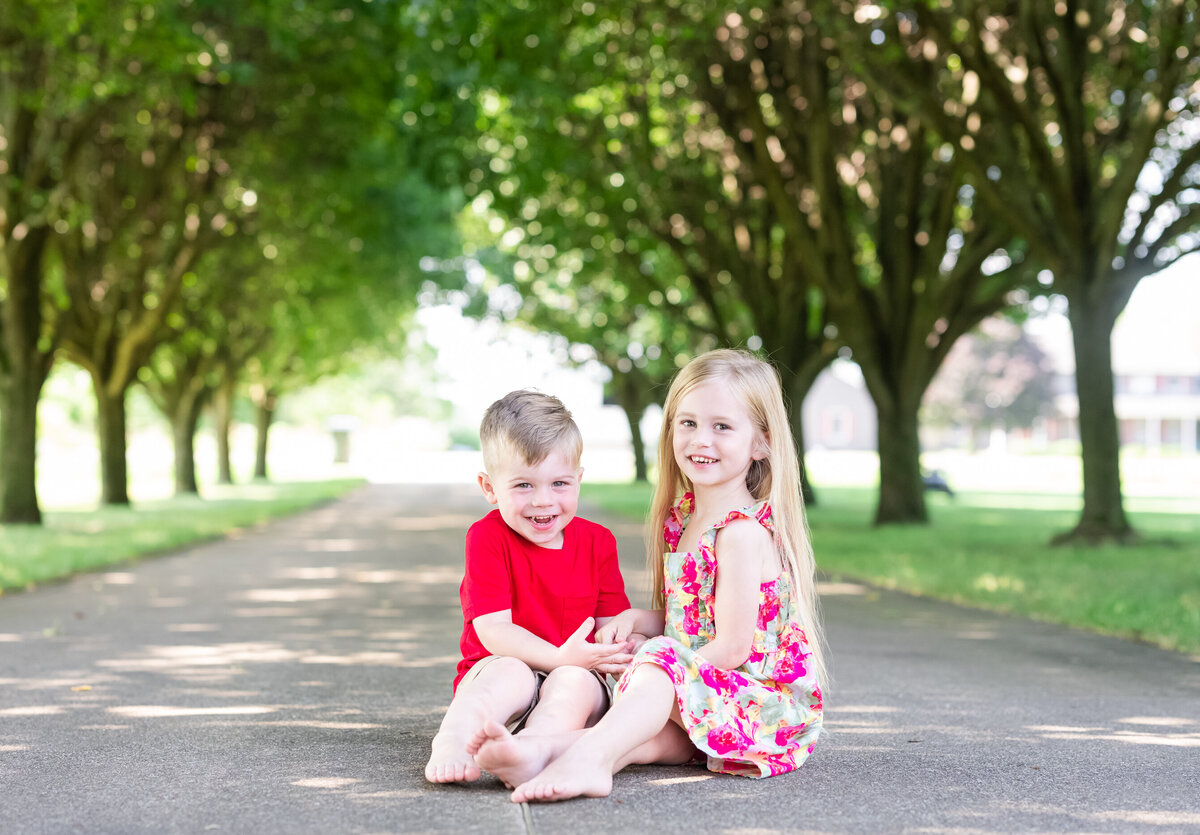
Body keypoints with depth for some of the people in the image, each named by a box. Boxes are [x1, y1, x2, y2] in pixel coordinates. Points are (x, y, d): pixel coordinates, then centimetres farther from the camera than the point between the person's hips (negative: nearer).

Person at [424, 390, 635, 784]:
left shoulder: (597, 541, 5)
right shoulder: (487, 537, -6)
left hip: (573, 675, 3)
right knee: (509, 671, -36)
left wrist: (617, 650, -25)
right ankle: (451, 745, -53)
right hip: (494, 674, -2)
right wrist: (559, 658, -28)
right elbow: (493, 628, -14)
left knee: (576, 682, -32)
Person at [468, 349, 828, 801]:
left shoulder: (743, 531, -16)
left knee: (662, 660, -31)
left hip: (772, 703, -8)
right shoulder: (681, 519, 13)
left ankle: (588, 754, -56)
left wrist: (649, 672, -15)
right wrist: (634, 619, 3)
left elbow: (731, 647, -19)